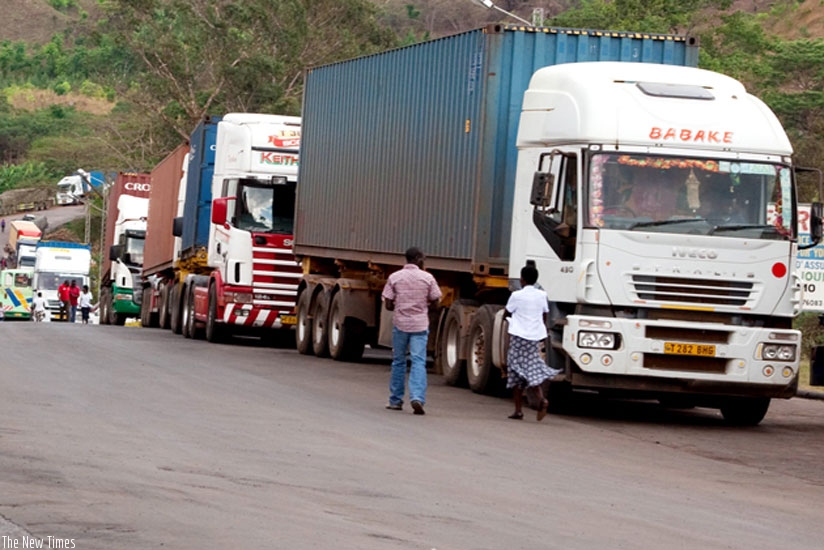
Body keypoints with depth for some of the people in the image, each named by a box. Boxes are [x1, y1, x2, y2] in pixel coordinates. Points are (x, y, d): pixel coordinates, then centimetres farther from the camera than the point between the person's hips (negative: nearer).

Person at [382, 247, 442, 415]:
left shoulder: (394, 278, -1)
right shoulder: (427, 278, -2)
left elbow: (388, 305, -2)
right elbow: (435, 303, 2)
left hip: (400, 324, 1)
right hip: (420, 325, -1)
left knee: (398, 361, 13)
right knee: (418, 362, -3)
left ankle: (396, 401, 18)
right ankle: (417, 397, -19)